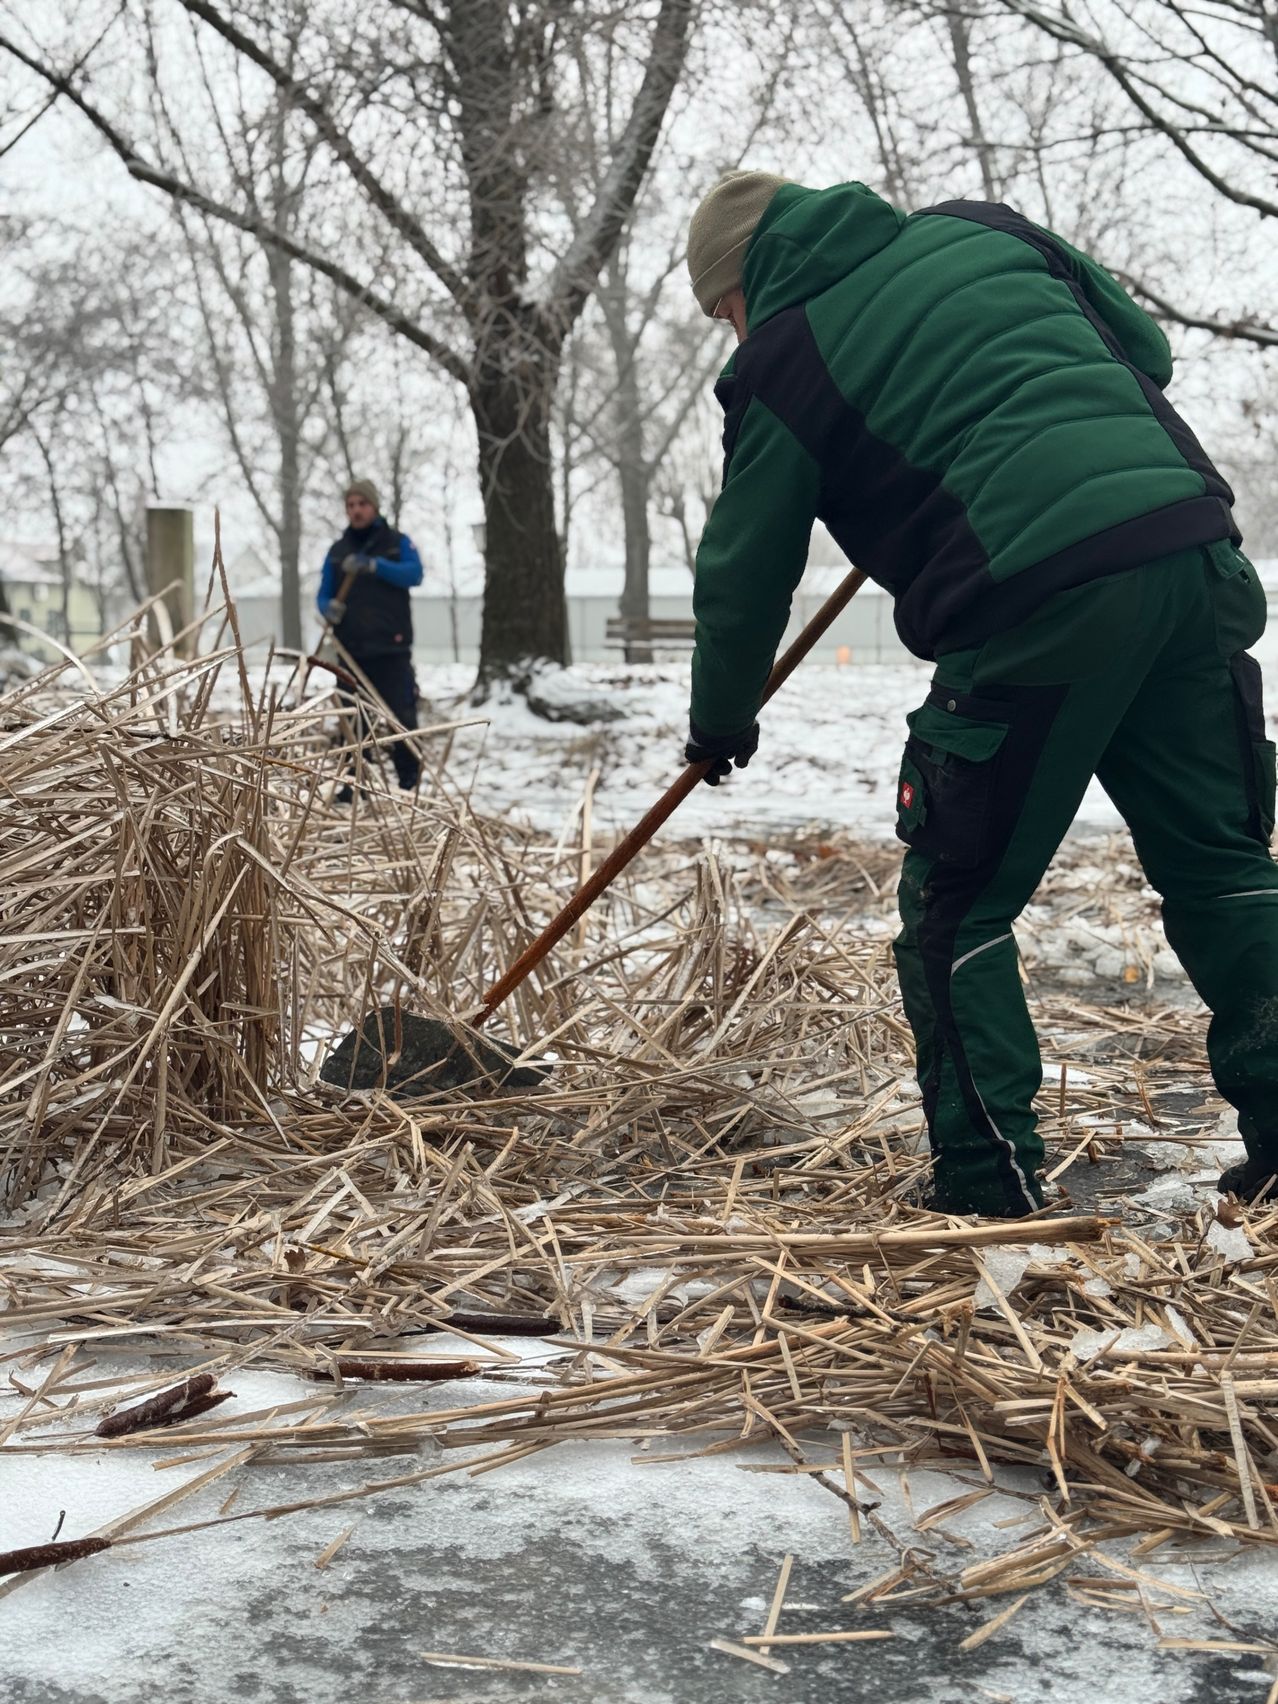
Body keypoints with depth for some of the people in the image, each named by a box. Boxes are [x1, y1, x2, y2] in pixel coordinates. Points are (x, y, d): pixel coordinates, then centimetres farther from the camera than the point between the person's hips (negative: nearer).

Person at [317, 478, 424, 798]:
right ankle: (354, 784, 12)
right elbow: (324, 593, 14)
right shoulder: (337, 550, 15)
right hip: (351, 651, 4)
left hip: (391, 649, -3)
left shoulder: (397, 542, 5)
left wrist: (374, 565, -27)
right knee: (353, 720, 6)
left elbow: (414, 574, -13)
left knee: (402, 717, -6)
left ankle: (411, 783, -1)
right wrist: (328, 607, -11)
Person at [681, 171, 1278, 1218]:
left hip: (1040, 600, -6)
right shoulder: (983, 230, 21)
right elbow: (1146, 347, 24)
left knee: (958, 906, 8)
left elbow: (745, 571, 16)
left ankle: (991, 1194, 11)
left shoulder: (781, 360, 8)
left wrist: (721, 722, 31)